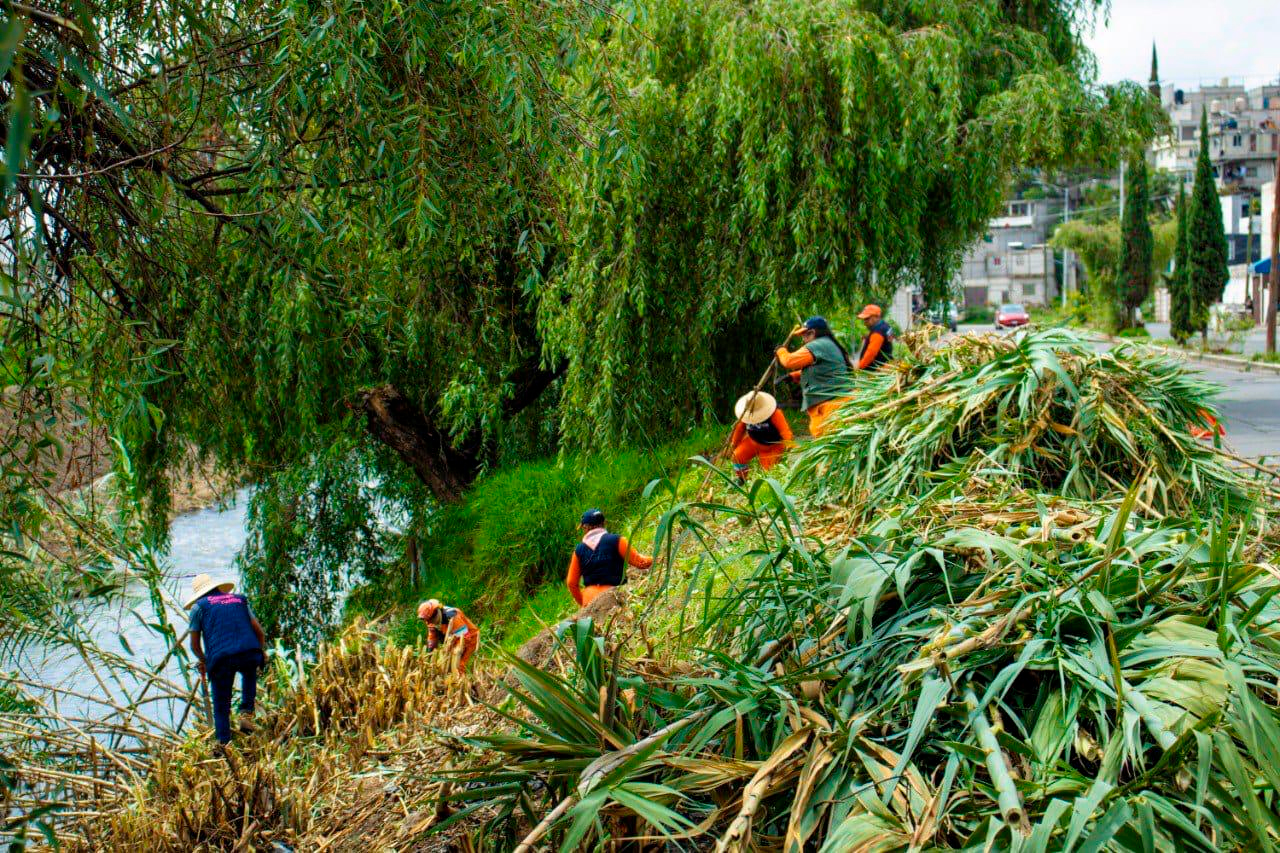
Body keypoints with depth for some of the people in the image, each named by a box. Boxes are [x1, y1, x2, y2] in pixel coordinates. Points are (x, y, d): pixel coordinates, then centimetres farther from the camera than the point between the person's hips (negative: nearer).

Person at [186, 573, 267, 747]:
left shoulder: (199, 607, 16)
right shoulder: (240, 600, 24)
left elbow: (194, 645, 15)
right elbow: (260, 632, 20)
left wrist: (202, 660, 35)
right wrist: (262, 653, 37)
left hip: (221, 659, -3)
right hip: (250, 654, 3)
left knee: (221, 707, 12)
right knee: (249, 674, 36)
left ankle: (224, 745, 7)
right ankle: (246, 713, 20)